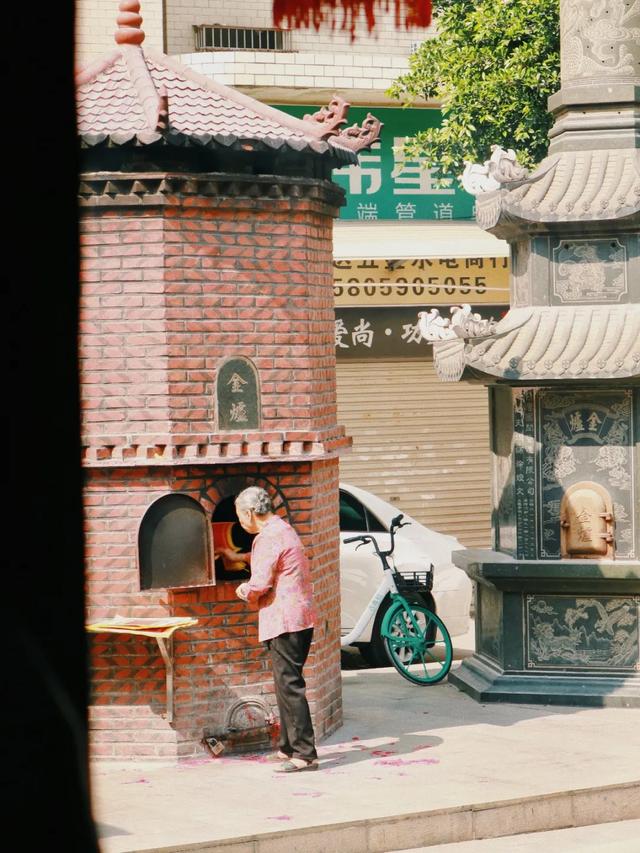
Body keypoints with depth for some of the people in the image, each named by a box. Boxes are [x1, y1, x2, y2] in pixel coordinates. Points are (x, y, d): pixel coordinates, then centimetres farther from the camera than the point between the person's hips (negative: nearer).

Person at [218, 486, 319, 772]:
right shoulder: (282, 529, 18)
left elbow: (260, 585, -19)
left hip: (284, 620, -11)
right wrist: (240, 557, 52)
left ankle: (304, 754, -12)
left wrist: (244, 590, 2)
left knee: (289, 685, -10)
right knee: (287, 684, 17)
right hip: (300, 617, 11)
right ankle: (288, 746, 24)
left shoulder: (269, 537, -15)